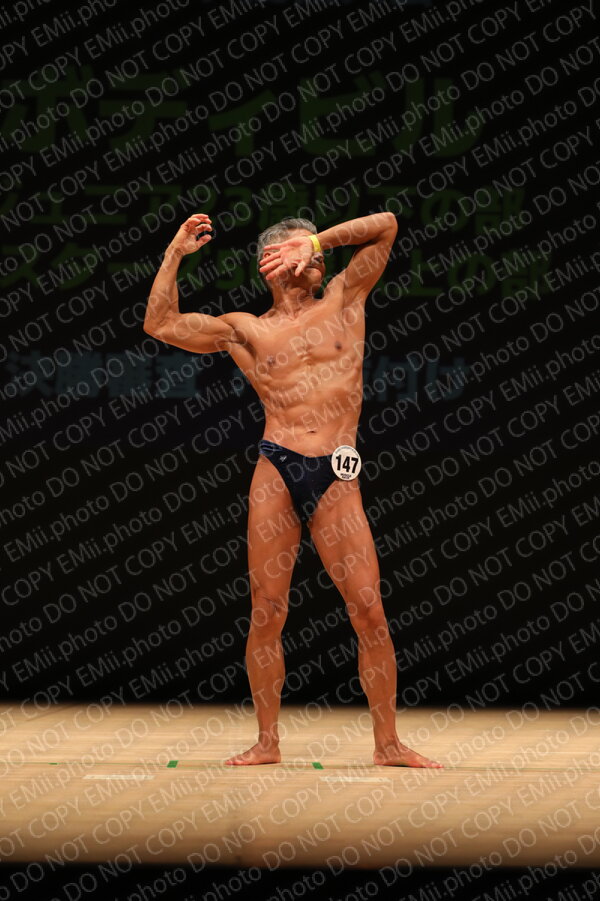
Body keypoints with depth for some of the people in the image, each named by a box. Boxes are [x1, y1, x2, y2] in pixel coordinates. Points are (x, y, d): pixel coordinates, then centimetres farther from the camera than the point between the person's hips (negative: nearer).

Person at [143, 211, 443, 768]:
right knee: (266, 612, 1)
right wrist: (175, 254, 12)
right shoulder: (247, 331, 14)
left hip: (337, 477, 0)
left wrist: (320, 241, 8)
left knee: (368, 608, -5)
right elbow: (160, 325, 13)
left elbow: (386, 226, 13)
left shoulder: (344, 301, 16)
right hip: (275, 471, 0)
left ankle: (387, 743, 2)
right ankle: (267, 743, 10)